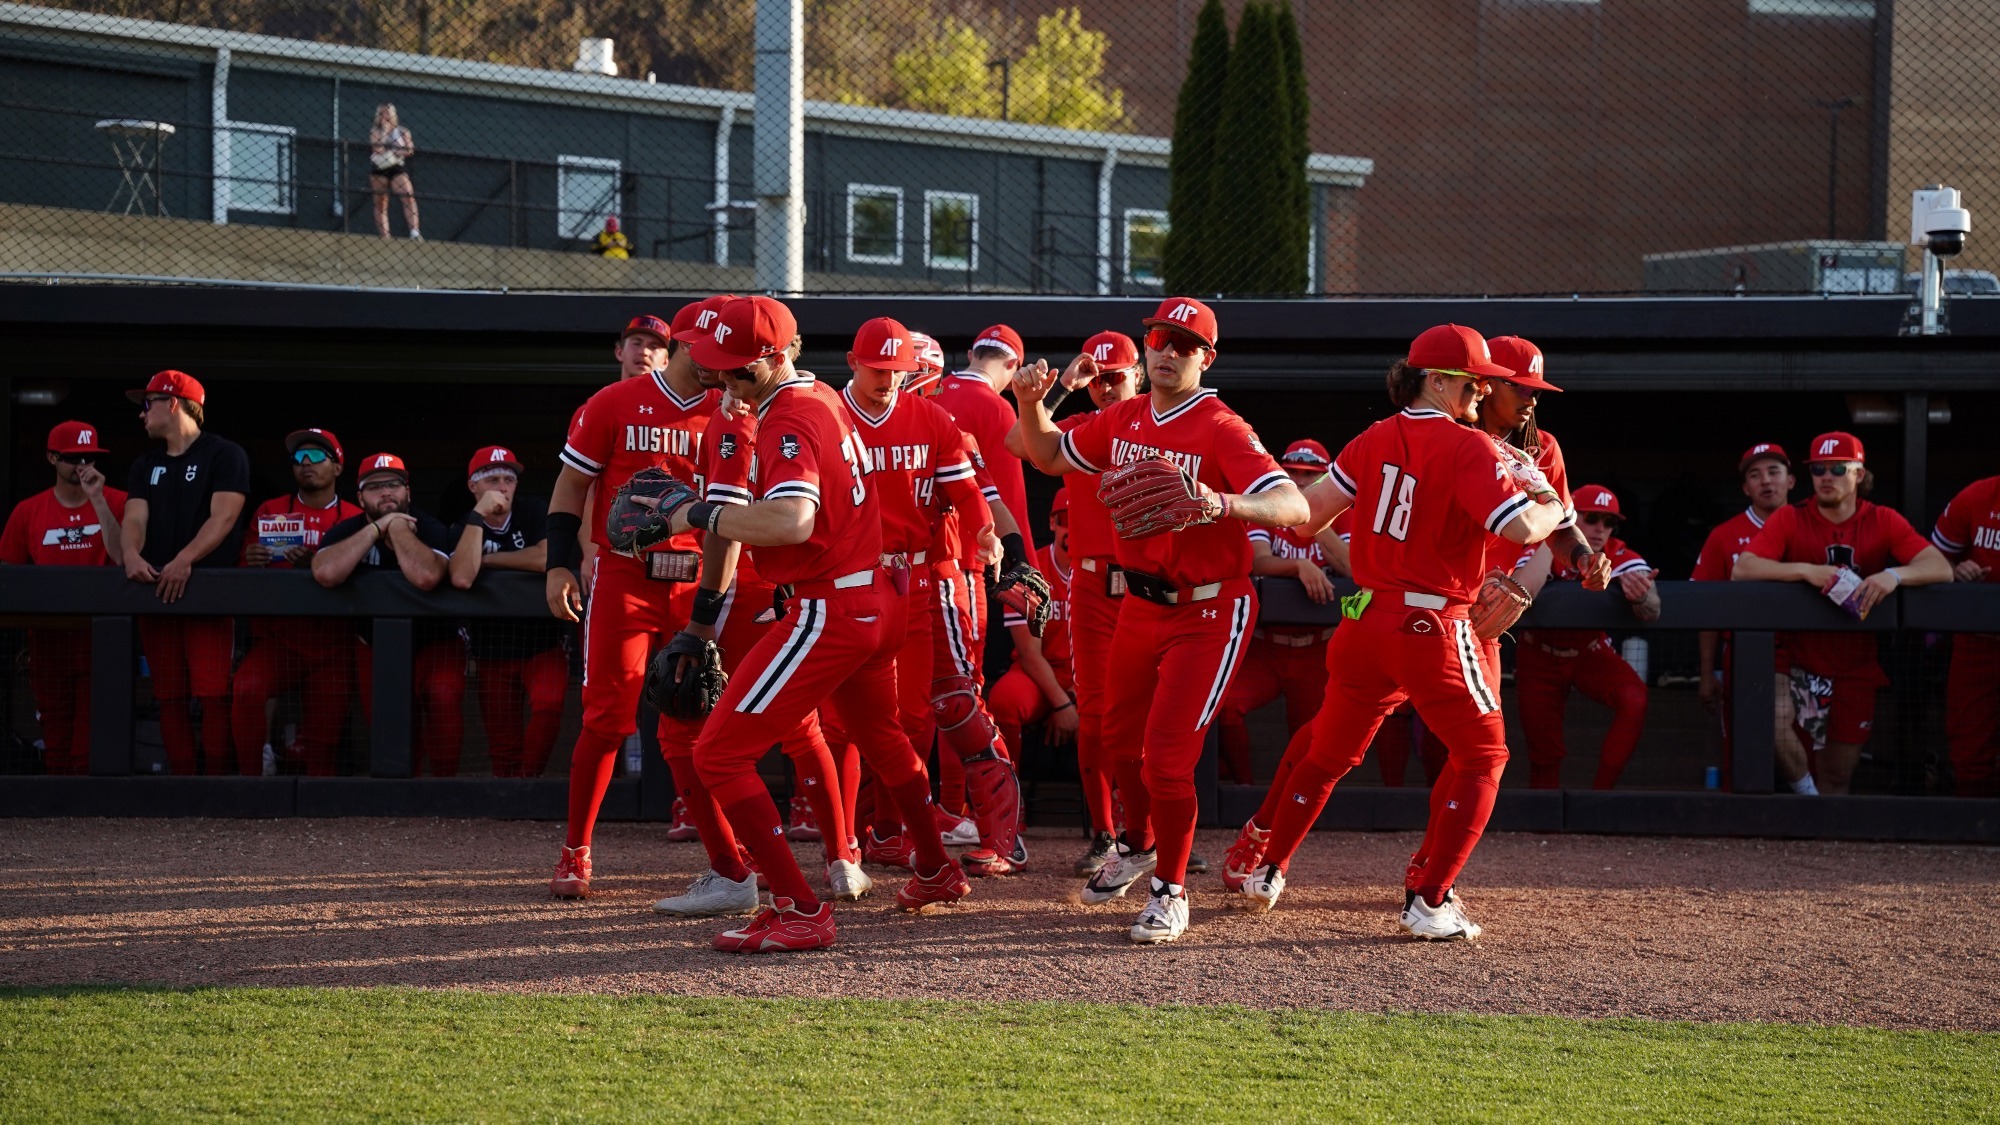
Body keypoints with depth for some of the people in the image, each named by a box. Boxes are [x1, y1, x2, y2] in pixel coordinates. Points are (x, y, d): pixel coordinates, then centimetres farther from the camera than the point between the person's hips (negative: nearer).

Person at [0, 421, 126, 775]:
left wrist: (97, 499, -14)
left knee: (91, 741, -9)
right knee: (56, 737, 6)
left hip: (100, 635, -2)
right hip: (48, 635, 2)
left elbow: (122, 557, -12)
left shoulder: (116, 503, 3)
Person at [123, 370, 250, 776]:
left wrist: (185, 560, -24)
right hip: (155, 589, 6)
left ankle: (217, 780, -13)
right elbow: (136, 518, 7)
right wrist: (132, 554, -16)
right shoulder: (146, 466, 21)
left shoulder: (224, 455, 2)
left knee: (212, 693, -14)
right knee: (169, 696, 2)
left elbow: (223, 517, -10)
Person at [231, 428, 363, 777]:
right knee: (247, 690, -29)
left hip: (331, 646, 0)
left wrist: (314, 565, -24)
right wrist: (252, 562, -17)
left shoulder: (355, 519, 2)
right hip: (277, 638, 0)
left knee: (322, 747, -1)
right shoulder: (270, 512, 9)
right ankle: (251, 779, -15)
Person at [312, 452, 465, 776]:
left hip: (433, 642, -3)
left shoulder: (428, 528, -14)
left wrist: (397, 526, -25)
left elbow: (426, 577, -38)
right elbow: (325, 574, -32)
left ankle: (445, 783, -11)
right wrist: (377, 528, -27)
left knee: (442, 695, -28)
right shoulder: (345, 531, -7)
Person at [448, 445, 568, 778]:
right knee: (502, 743, 3)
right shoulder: (462, 529, -3)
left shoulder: (535, 512, -6)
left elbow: (548, 558, -25)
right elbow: (461, 578, -24)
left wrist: (488, 558, -15)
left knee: (548, 705, -28)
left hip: (543, 642, -2)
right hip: (491, 649, 2)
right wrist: (479, 514, -24)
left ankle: (529, 780, -14)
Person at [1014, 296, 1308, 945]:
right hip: (1140, 605, 7)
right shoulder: (1122, 422, 3)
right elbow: (1049, 455, 20)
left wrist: (1223, 504, -49)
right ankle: (1140, 847, 47)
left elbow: (1294, 506, -31)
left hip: (1208, 615, -7)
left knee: (1168, 757, -10)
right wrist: (1030, 404, -1)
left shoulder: (1222, 430, -19)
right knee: (1122, 735, 21)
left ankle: (1170, 891, 9)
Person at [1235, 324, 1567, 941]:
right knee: (1481, 757, 8)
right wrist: (1554, 508, -3)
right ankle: (1429, 902, -1)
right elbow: (1523, 528, -23)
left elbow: (1312, 511, 4)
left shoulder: (1375, 438, 5)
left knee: (1330, 751, 22)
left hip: (1364, 622, 6)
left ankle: (1268, 873, 28)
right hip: (1434, 629, -6)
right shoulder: (1470, 449, -14)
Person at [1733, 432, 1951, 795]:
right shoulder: (1790, 519, -3)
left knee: (1839, 774, 7)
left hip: (1855, 668, 2)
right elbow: (1742, 569, -15)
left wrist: (1894, 575, -31)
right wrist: (1805, 570, -28)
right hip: (1797, 660, -2)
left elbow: (1941, 568, -11)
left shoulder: (1884, 522, 0)